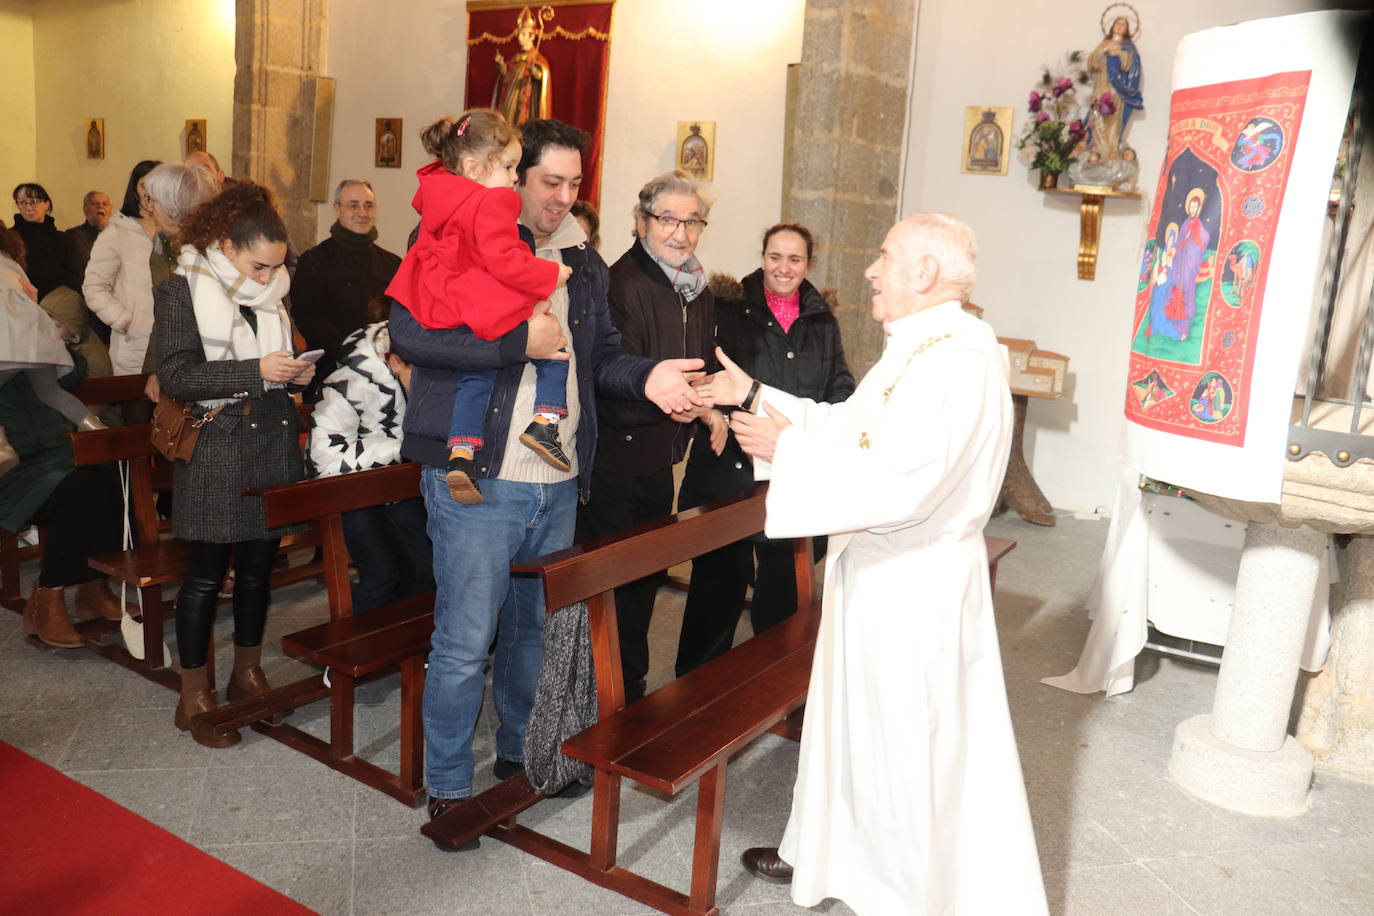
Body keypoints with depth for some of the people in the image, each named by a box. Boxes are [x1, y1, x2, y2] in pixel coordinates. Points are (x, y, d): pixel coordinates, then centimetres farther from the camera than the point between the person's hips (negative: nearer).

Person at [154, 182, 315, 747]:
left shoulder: (271, 294, 12)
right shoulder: (180, 292, -5)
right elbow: (176, 377, -14)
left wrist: (296, 372, 1)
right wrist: (257, 371, -22)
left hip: (273, 444, 5)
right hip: (215, 451, -5)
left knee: (259, 566, 12)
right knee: (206, 573, 2)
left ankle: (247, 673, 29)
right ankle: (194, 695, 15)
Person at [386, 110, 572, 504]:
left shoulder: (437, 195, 8)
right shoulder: (492, 205, -18)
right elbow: (505, 261, -25)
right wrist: (552, 275, -14)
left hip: (440, 307, 8)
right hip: (489, 313, -8)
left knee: (474, 378, 18)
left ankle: (461, 454, 7)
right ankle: (544, 421, -2)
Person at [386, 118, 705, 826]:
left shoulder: (583, 264, 14)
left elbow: (600, 356, 18)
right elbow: (409, 332, -18)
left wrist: (646, 378, -4)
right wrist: (520, 341, -20)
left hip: (558, 486, 6)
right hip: (476, 477, -6)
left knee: (534, 630, 19)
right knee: (465, 642, 2)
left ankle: (521, 754, 39)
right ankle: (448, 786, 21)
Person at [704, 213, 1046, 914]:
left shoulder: (961, 361, -23)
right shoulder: (913, 350, 11)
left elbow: (902, 485, -30)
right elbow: (846, 427, 18)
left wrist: (786, 450, -22)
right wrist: (755, 396, 13)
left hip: (918, 588, -10)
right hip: (873, 573, 10)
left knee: (905, 746, 7)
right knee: (852, 721, 22)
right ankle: (826, 854, 41)